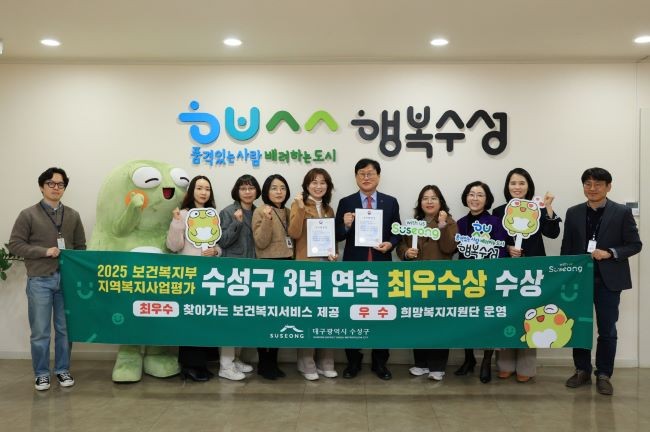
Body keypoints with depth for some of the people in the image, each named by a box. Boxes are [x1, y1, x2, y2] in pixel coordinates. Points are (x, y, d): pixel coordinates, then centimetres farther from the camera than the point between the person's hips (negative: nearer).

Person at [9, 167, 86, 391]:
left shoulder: (73, 216, 8)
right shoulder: (28, 215, -1)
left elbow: (81, 247, 12)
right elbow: (15, 245, -3)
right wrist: (44, 251, -14)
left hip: (67, 279, 3)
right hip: (39, 281, -3)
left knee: (65, 329, 9)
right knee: (40, 331, 3)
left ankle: (63, 370, 23)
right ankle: (41, 374, 18)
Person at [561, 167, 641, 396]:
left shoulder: (622, 212, -2)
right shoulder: (573, 213, 5)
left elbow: (635, 245, -2)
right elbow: (566, 248, 7)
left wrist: (610, 253, -18)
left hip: (608, 280, -2)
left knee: (607, 330, 5)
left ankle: (603, 375, 17)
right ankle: (582, 371, 23)